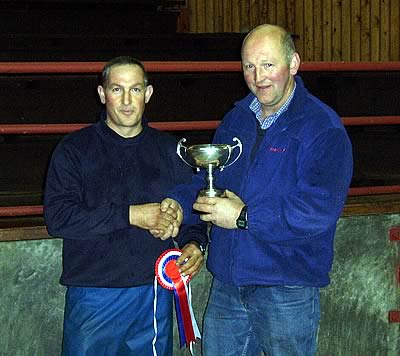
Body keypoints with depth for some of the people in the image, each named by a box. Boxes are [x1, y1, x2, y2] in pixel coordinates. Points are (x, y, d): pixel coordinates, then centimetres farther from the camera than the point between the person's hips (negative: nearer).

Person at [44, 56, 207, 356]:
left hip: (155, 295, 3)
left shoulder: (169, 149, 10)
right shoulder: (74, 149, -1)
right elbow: (58, 217, -12)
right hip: (93, 296, -3)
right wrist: (130, 215, -18)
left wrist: (194, 243, -8)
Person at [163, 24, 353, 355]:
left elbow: (321, 208, -24)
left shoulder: (322, 127, -14)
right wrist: (181, 202, -5)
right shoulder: (236, 119, 10)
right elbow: (210, 177, 17)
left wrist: (244, 217, -23)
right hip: (226, 286, 6)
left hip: (287, 291, -6)